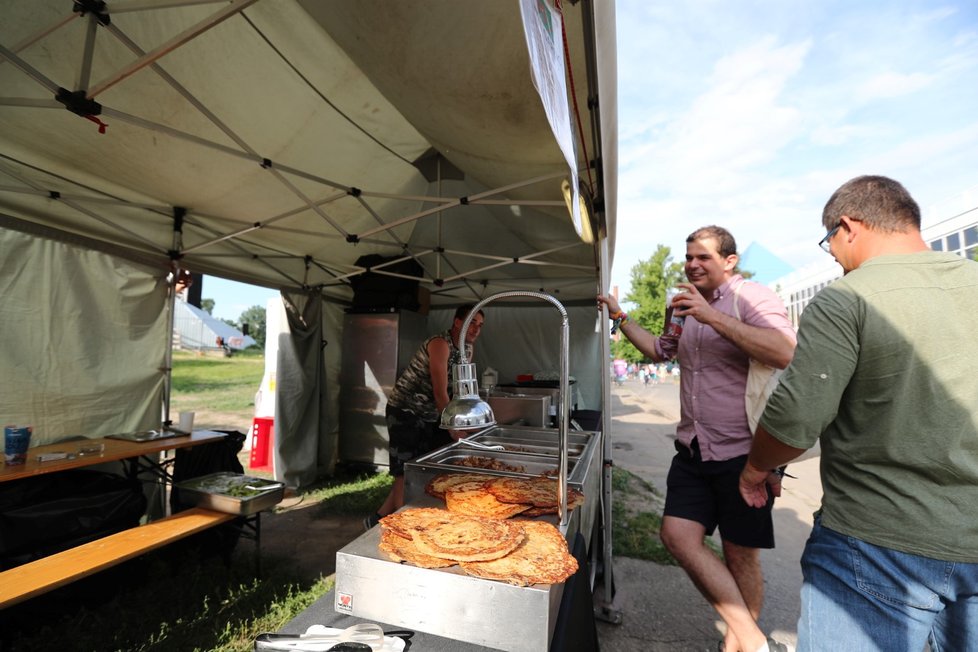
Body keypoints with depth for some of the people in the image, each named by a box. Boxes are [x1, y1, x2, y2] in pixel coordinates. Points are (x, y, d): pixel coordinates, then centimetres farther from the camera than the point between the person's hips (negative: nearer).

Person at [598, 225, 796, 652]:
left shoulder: (752, 298, -9)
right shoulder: (687, 307, 14)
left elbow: (787, 353, -27)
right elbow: (659, 350, 29)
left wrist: (713, 317, -28)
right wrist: (620, 317, 24)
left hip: (743, 452, -6)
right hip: (694, 450, 6)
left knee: (740, 555, 7)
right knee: (677, 535, -4)